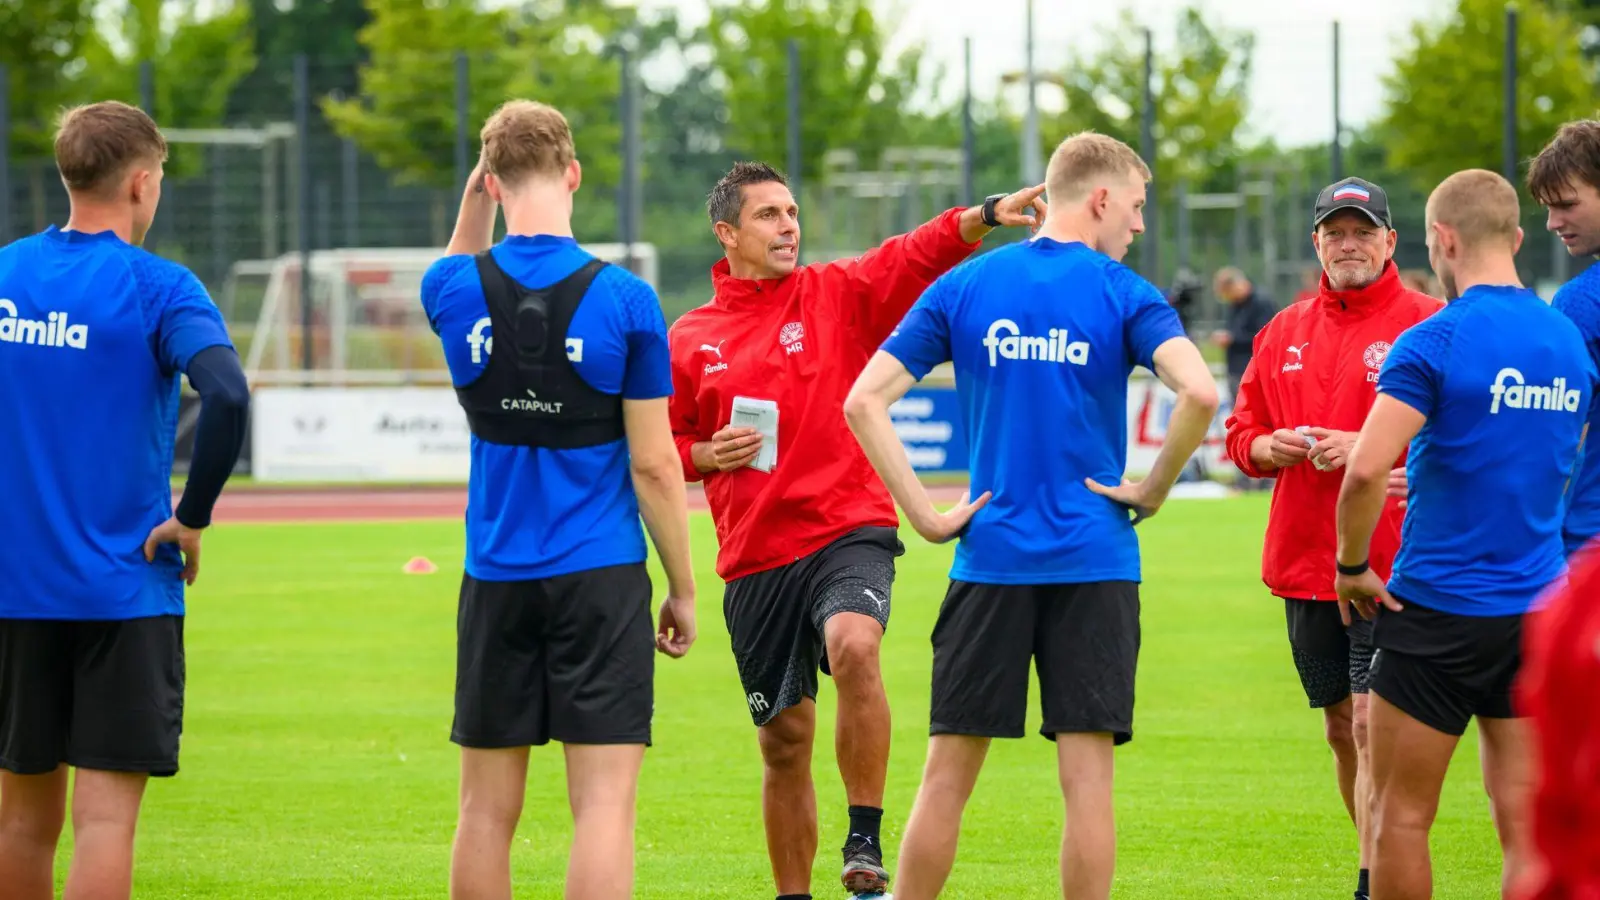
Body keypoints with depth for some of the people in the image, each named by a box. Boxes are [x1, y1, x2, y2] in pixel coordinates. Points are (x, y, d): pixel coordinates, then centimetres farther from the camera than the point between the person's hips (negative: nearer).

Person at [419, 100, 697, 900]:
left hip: (496, 583, 3)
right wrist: (682, 588, 4)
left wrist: (473, 195, 14)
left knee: (487, 810, 9)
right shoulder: (624, 300, -8)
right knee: (605, 804, -4)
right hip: (601, 578, -3)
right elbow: (654, 465, -5)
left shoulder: (457, 292, -1)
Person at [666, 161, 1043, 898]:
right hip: (754, 560, 3)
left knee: (853, 646, -33)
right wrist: (703, 455, -4)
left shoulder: (839, 295, 3)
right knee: (784, 742, 8)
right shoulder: (689, 341, 7)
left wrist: (985, 216, -31)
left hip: (847, 533, -3)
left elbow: (919, 256, -13)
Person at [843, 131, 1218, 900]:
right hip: (1095, 564, -2)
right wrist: (1151, 491, -5)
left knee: (947, 777, 7)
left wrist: (925, 516, 1)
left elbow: (865, 401, 0)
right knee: (1086, 776, 0)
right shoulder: (1121, 293, -3)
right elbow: (1199, 393, -19)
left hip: (990, 559, 2)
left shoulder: (963, 287, 6)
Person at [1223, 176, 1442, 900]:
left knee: (1374, 721, -14)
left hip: (1392, 564, -6)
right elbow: (1241, 432, 19)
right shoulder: (1284, 332, 14)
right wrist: (1269, 447, -4)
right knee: (1340, 728, 13)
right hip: (1305, 566, 6)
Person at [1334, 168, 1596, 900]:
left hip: (1439, 612, -6)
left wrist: (1353, 566, -9)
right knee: (1526, 824, 5)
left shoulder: (1434, 342, -14)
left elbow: (1367, 469, -24)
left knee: (1400, 817, 5)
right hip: (1538, 609, 6)